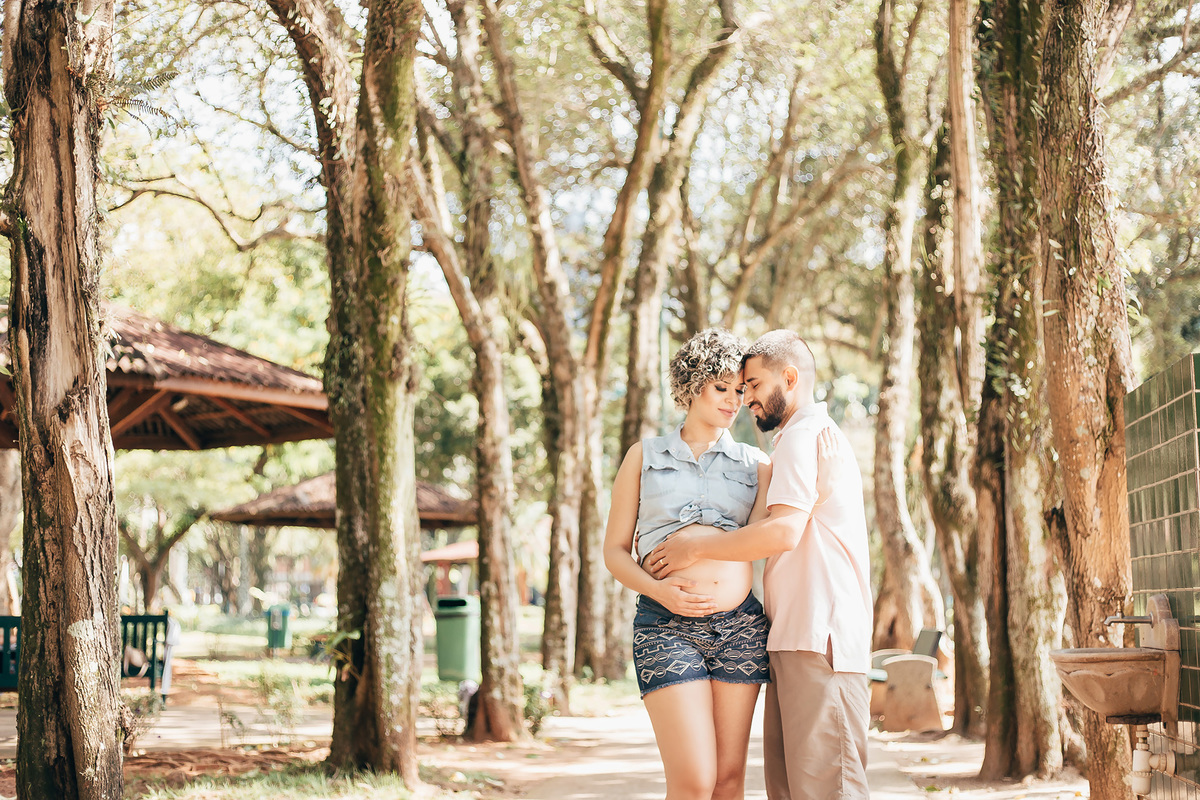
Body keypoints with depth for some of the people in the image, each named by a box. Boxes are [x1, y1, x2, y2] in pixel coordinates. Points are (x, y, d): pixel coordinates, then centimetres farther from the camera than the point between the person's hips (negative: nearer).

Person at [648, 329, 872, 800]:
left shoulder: (805, 435, -6)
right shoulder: (822, 435, 27)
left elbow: (783, 531, -19)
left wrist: (696, 547, -10)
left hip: (818, 636, -10)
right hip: (797, 636, 10)